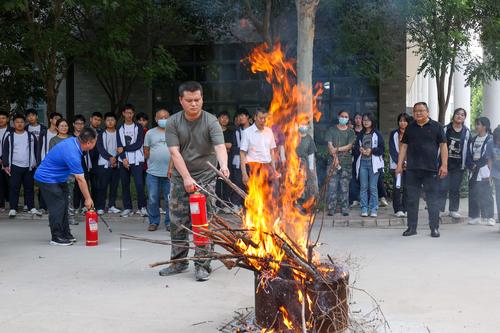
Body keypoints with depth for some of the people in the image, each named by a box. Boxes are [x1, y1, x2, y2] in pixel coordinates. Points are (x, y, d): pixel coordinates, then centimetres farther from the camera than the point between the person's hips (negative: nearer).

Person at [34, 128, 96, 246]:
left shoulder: (73, 141, -6)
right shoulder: (72, 154, -32)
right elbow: (80, 180, -26)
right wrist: (88, 199, -19)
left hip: (58, 177, 10)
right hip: (47, 178, -10)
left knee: (64, 205, 10)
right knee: (57, 206, -9)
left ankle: (65, 234, 18)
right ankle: (56, 237, -1)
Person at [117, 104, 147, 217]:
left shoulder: (138, 127, 4)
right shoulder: (120, 129, 12)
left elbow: (138, 144, -6)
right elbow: (119, 147, 5)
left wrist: (124, 148, -6)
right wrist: (123, 158, -8)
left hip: (137, 160, -3)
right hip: (124, 160, 3)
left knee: (139, 184, -12)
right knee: (125, 184, 4)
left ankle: (142, 207, -5)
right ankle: (127, 208, 11)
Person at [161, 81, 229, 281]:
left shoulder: (211, 121, -8)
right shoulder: (173, 123, -2)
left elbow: (220, 146, -23)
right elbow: (175, 153, -10)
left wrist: (223, 166, -43)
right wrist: (186, 178, -20)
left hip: (205, 177, -3)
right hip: (180, 178, 3)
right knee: (177, 222, 8)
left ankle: (202, 265, 4)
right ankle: (179, 262, 23)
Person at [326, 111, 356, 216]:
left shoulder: (350, 131, 10)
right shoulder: (332, 130, 9)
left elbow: (349, 146, 0)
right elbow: (330, 145, 0)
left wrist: (337, 149, -11)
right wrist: (335, 157, -11)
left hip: (346, 161, 1)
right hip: (333, 161, 0)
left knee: (345, 186, 0)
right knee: (332, 185, -5)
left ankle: (345, 209, 3)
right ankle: (331, 209, -2)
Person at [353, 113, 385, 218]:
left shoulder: (377, 134, 4)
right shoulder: (360, 135, 15)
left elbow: (382, 149, 0)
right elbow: (355, 148, 15)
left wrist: (371, 150, -12)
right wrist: (360, 150, -6)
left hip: (373, 163, -3)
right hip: (362, 162, 3)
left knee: (373, 187, -4)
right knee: (363, 187, 1)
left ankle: (373, 209, 1)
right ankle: (364, 209, 5)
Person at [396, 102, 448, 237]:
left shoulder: (436, 126, 3)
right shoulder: (410, 128, 12)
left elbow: (443, 146, 1)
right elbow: (404, 146, 12)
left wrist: (444, 165, -7)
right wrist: (399, 164, 5)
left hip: (431, 170, -3)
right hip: (412, 170, 3)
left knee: (432, 200, 1)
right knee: (412, 200, 6)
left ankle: (434, 228, 7)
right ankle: (411, 227, 13)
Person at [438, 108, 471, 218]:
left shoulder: (466, 132, 6)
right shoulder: (445, 129, 0)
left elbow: (469, 149, 10)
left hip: (459, 165, 2)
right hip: (445, 163, -2)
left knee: (455, 189, 8)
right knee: (443, 187, -3)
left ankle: (454, 210, 16)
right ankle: (440, 209, 4)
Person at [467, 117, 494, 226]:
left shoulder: (490, 139, -3)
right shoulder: (473, 140, 16)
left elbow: (488, 156, -8)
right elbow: (469, 154, 12)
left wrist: (477, 164, -11)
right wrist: (471, 165, -3)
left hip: (484, 171, -6)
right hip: (473, 172, 6)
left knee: (486, 195, -6)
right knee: (473, 194, 6)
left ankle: (488, 217, -2)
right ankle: (474, 217, 12)